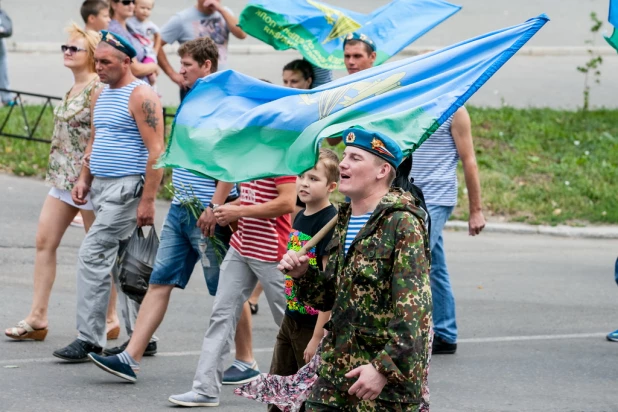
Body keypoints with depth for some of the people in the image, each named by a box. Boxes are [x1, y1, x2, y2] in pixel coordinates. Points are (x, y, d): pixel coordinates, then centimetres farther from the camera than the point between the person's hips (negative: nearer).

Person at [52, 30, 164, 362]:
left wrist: (148, 200, -20)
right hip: (102, 187, 9)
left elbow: (156, 151, -16)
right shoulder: (100, 96, 15)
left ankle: (90, 339, -11)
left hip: (127, 188, -9)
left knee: (92, 255, -14)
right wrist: (84, 179, 13)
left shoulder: (141, 97, -12)